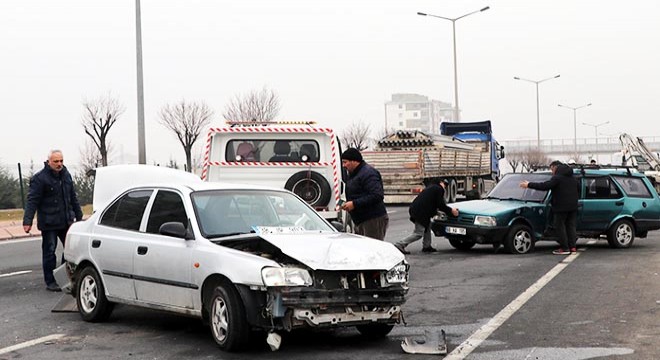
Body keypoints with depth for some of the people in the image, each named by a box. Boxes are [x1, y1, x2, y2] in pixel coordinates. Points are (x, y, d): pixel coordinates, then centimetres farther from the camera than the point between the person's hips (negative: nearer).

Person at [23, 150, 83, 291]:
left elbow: (73, 198, 20)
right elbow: (32, 200, -14)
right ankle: (50, 282, 6)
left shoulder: (66, 175, 10)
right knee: (49, 252, -1)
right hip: (49, 223, -6)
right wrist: (27, 221, -22)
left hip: (66, 221, 6)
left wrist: (79, 216, 20)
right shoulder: (40, 178, -11)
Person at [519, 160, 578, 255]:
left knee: (560, 226, -1)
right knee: (571, 226, 11)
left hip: (561, 207, -8)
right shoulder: (572, 178, 16)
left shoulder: (557, 177, -12)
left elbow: (545, 186, -22)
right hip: (573, 206, 8)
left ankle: (564, 248, -3)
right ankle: (572, 247, 7)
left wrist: (529, 185, -19)